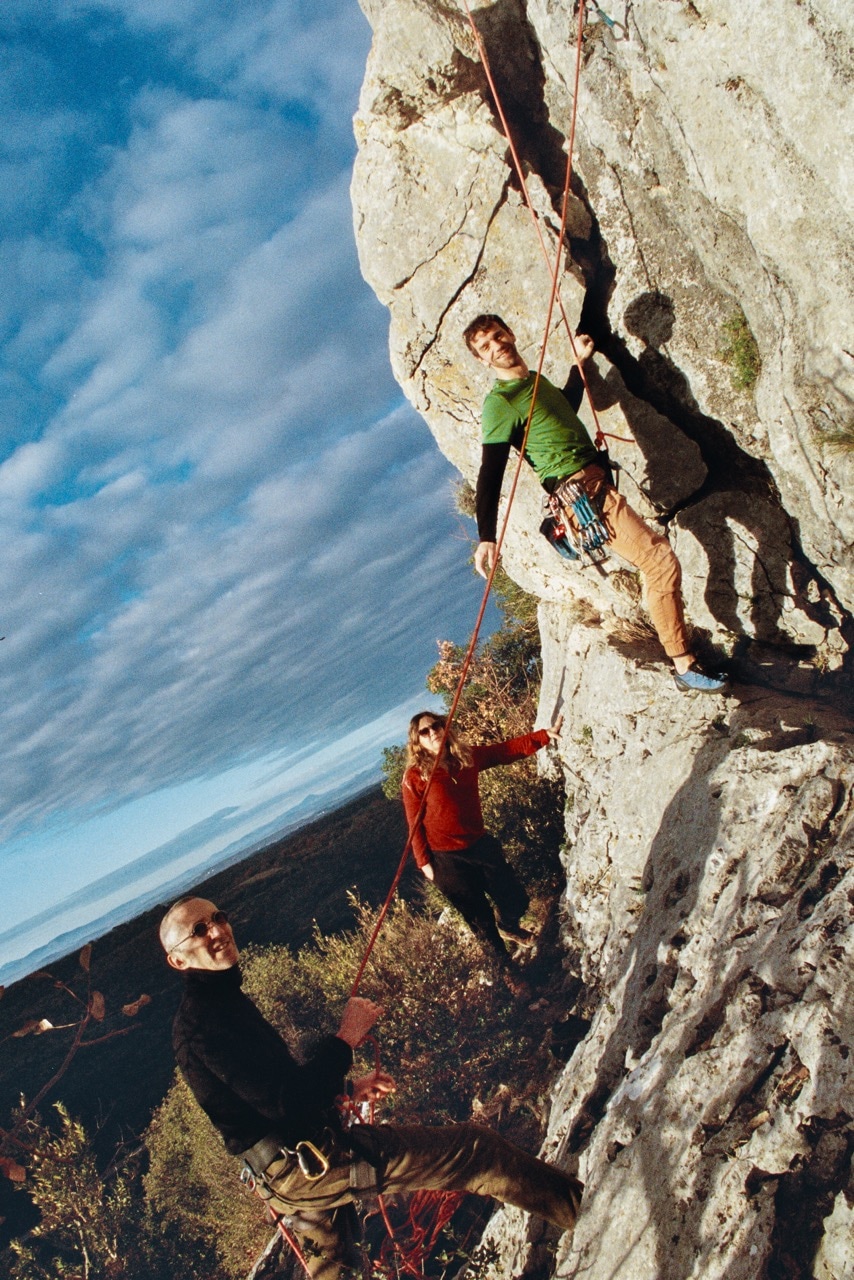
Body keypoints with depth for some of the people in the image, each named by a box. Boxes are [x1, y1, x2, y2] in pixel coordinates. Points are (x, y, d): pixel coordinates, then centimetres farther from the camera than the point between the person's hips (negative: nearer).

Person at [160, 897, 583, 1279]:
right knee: (474, 1151, -7)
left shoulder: (219, 1002, 12)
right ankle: (585, 1209, 7)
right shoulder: (204, 1020, -21)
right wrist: (345, 1039, -21)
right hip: (309, 1159, -10)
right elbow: (285, 1102, -29)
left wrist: (348, 1089, 17)